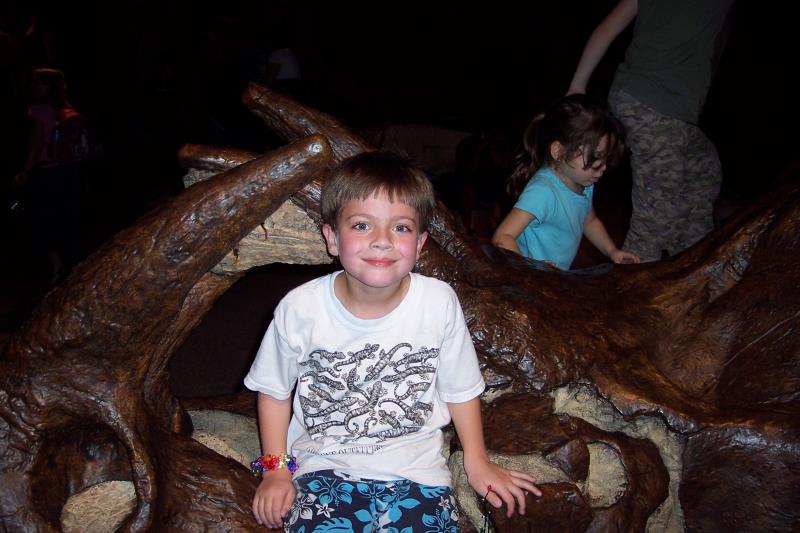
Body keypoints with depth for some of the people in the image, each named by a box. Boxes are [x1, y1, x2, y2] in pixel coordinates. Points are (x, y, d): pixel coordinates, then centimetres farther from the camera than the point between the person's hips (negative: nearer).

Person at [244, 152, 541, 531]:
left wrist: (477, 462, 11)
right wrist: (276, 471, 1)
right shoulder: (300, 309, -13)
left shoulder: (439, 302, -11)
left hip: (414, 467, 1)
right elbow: (274, 390, 4)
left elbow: (460, 387, 4)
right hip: (324, 465, -1)